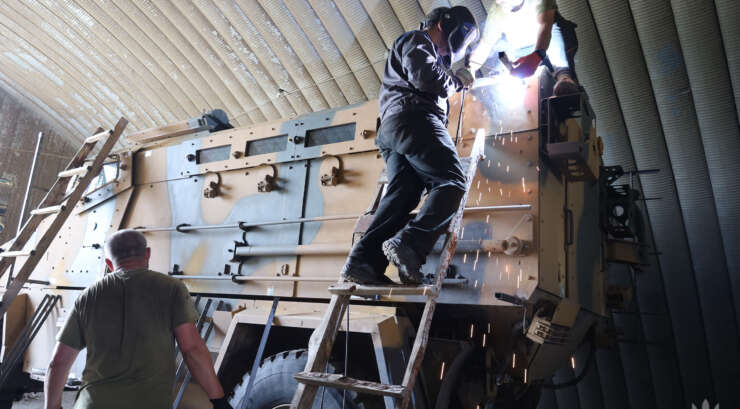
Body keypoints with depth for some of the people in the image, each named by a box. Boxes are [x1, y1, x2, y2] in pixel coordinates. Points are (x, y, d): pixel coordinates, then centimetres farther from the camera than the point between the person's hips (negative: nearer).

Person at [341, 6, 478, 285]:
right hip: (413, 119, -9)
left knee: (403, 194, -8)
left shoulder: (426, 52, 41)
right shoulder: (417, 40, 9)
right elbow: (425, 77, -10)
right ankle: (408, 245, -35)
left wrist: (454, 79, 28)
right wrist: (457, 81, 6)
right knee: (451, 182, -17)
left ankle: (362, 262, -22)